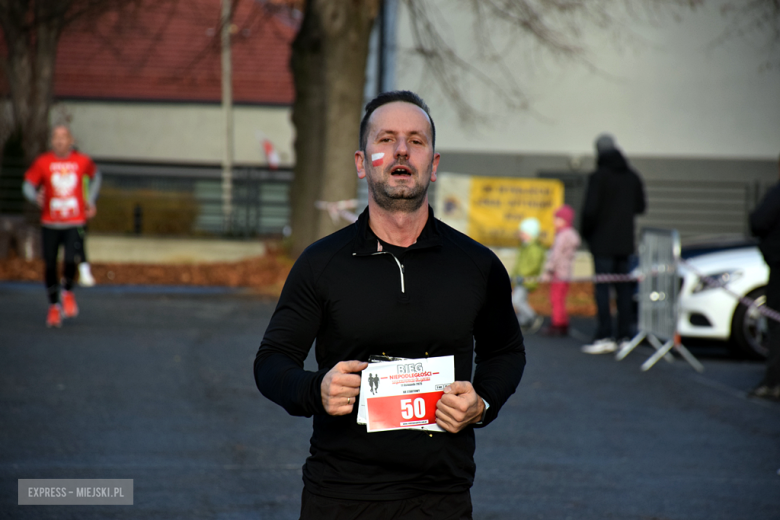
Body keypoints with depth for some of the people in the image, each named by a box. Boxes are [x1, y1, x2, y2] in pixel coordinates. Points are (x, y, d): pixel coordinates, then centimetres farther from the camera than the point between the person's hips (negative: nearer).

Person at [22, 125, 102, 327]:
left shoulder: (82, 161, 0)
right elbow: (28, 185, 2)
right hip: (50, 223, 1)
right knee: (50, 265, 3)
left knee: (71, 260, -19)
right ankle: (54, 306, 23)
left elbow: (95, 175, 21)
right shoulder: (42, 162, -4)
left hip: (75, 223, -1)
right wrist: (35, 197, -20)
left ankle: (68, 293, 11)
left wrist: (91, 200, 15)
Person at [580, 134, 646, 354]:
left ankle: (604, 337, -10)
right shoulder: (632, 177, 7)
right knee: (624, 288, 9)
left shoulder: (598, 177, -12)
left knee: (602, 288, -5)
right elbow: (640, 206, 14)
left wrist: (585, 230, 0)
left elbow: (590, 209, -16)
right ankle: (624, 335, 10)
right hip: (625, 241, 6)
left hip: (603, 242, -6)